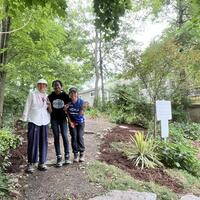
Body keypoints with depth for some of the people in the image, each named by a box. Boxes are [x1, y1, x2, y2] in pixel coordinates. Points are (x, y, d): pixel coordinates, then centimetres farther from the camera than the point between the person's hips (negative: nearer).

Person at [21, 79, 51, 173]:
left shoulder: (47, 96, 13)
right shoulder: (32, 94, 1)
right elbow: (27, 106, 2)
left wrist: (49, 105, -7)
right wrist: (24, 118, -2)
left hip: (44, 122, 4)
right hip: (33, 121, -4)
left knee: (43, 142, 5)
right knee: (32, 142, -3)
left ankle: (41, 163, 16)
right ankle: (30, 163, 6)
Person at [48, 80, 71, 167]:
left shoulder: (65, 95, -1)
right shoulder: (50, 96, 2)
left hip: (63, 118, -1)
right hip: (54, 119, 1)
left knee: (65, 136, -4)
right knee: (56, 137, 1)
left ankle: (67, 157, 7)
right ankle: (59, 158, 7)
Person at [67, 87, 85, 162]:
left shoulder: (81, 101, -19)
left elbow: (81, 114, -16)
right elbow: (67, 113, -4)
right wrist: (70, 122, -7)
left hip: (80, 121, -1)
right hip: (72, 121, 1)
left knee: (80, 137, -6)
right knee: (74, 137, -2)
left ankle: (82, 154, 10)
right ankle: (75, 154, 11)